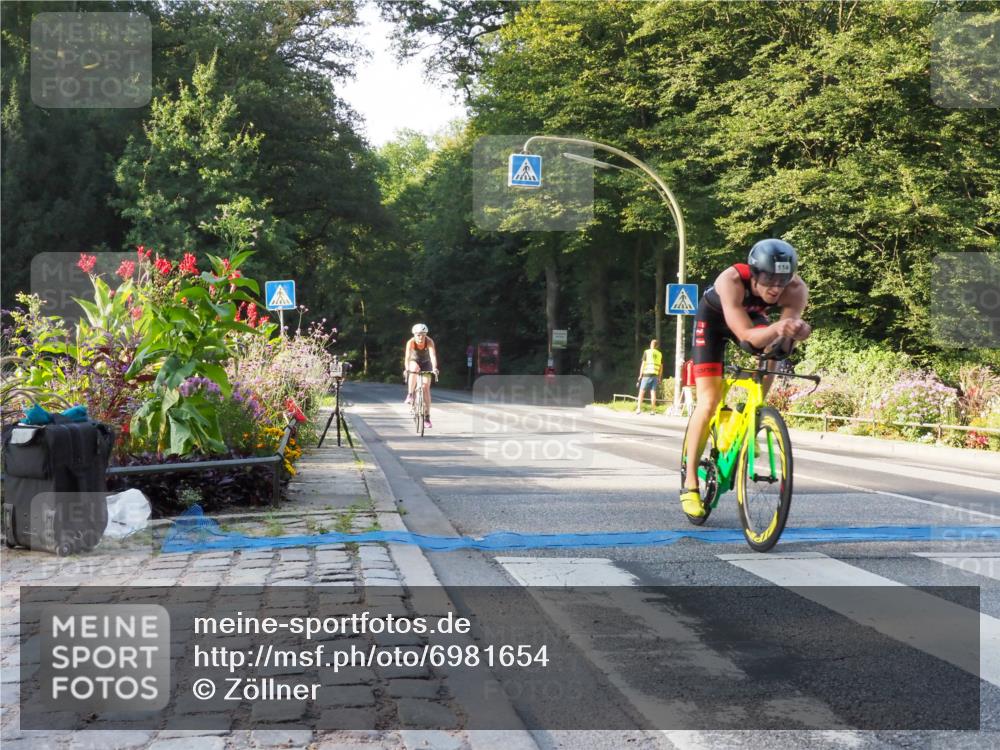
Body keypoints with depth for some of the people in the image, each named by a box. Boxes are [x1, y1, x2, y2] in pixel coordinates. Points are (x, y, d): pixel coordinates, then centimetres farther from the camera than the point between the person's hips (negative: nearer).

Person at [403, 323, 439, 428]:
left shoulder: (429, 342, -28)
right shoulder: (411, 342, -27)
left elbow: (433, 355, -39)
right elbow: (407, 357, -32)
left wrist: (434, 368, -55)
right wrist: (407, 369, -49)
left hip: (426, 363, 0)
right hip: (414, 361, 0)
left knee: (426, 387, -8)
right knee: (414, 369, -38)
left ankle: (427, 416, -4)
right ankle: (410, 395, -27)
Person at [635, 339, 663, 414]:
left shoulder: (647, 352, 1)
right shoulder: (659, 354, 12)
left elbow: (643, 364, -1)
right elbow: (661, 367, 14)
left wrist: (640, 375, 2)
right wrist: (659, 378, 20)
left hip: (647, 374, -3)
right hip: (655, 375, 3)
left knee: (641, 391, 0)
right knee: (653, 392, 5)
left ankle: (639, 408, -10)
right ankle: (653, 410, 2)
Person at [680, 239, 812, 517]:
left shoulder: (796, 290, -31)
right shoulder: (731, 280, -41)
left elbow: (785, 332, -39)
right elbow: (747, 336, -47)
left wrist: (796, 330, -62)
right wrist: (776, 329, -65)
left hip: (752, 317, 4)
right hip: (714, 318, -3)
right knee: (709, 401, -14)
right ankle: (690, 484, -5)